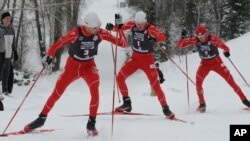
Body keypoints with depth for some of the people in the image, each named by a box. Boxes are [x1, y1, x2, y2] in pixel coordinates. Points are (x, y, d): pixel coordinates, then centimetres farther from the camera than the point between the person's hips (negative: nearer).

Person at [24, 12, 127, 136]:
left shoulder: (100, 33, -18)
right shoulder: (76, 32, -25)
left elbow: (123, 43, -18)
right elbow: (59, 43, -19)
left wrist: (120, 29, -32)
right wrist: (49, 56, -32)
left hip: (89, 66, 1)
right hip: (72, 65, 0)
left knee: (95, 90, -28)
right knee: (56, 93, 3)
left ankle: (91, 123, -15)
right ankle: (42, 118, 26)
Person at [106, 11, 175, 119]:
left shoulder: (151, 29, -19)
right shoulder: (132, 25, -7)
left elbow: (163, 38, -32)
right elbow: (120, 27, 0)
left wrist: (155, 38, -55)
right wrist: (112, 27, -23)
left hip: (147, 59, -4)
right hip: (135, 57, 4)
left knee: (155, 85, -8)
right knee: (120, 77, -6)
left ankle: (165, 109, 4)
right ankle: (127, 103, 8)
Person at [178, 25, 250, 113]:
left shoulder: (213, 38, -24)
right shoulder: (195, 40, -16)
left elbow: (224, 47, -21)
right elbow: (180, 45, -16)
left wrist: (226, 52, -37)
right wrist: (183, 37, -30)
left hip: (217, 62, -2)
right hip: (205, 64, 2)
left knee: (230, 80, -8)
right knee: (198, 83, -15)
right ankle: (202, 104, 5)